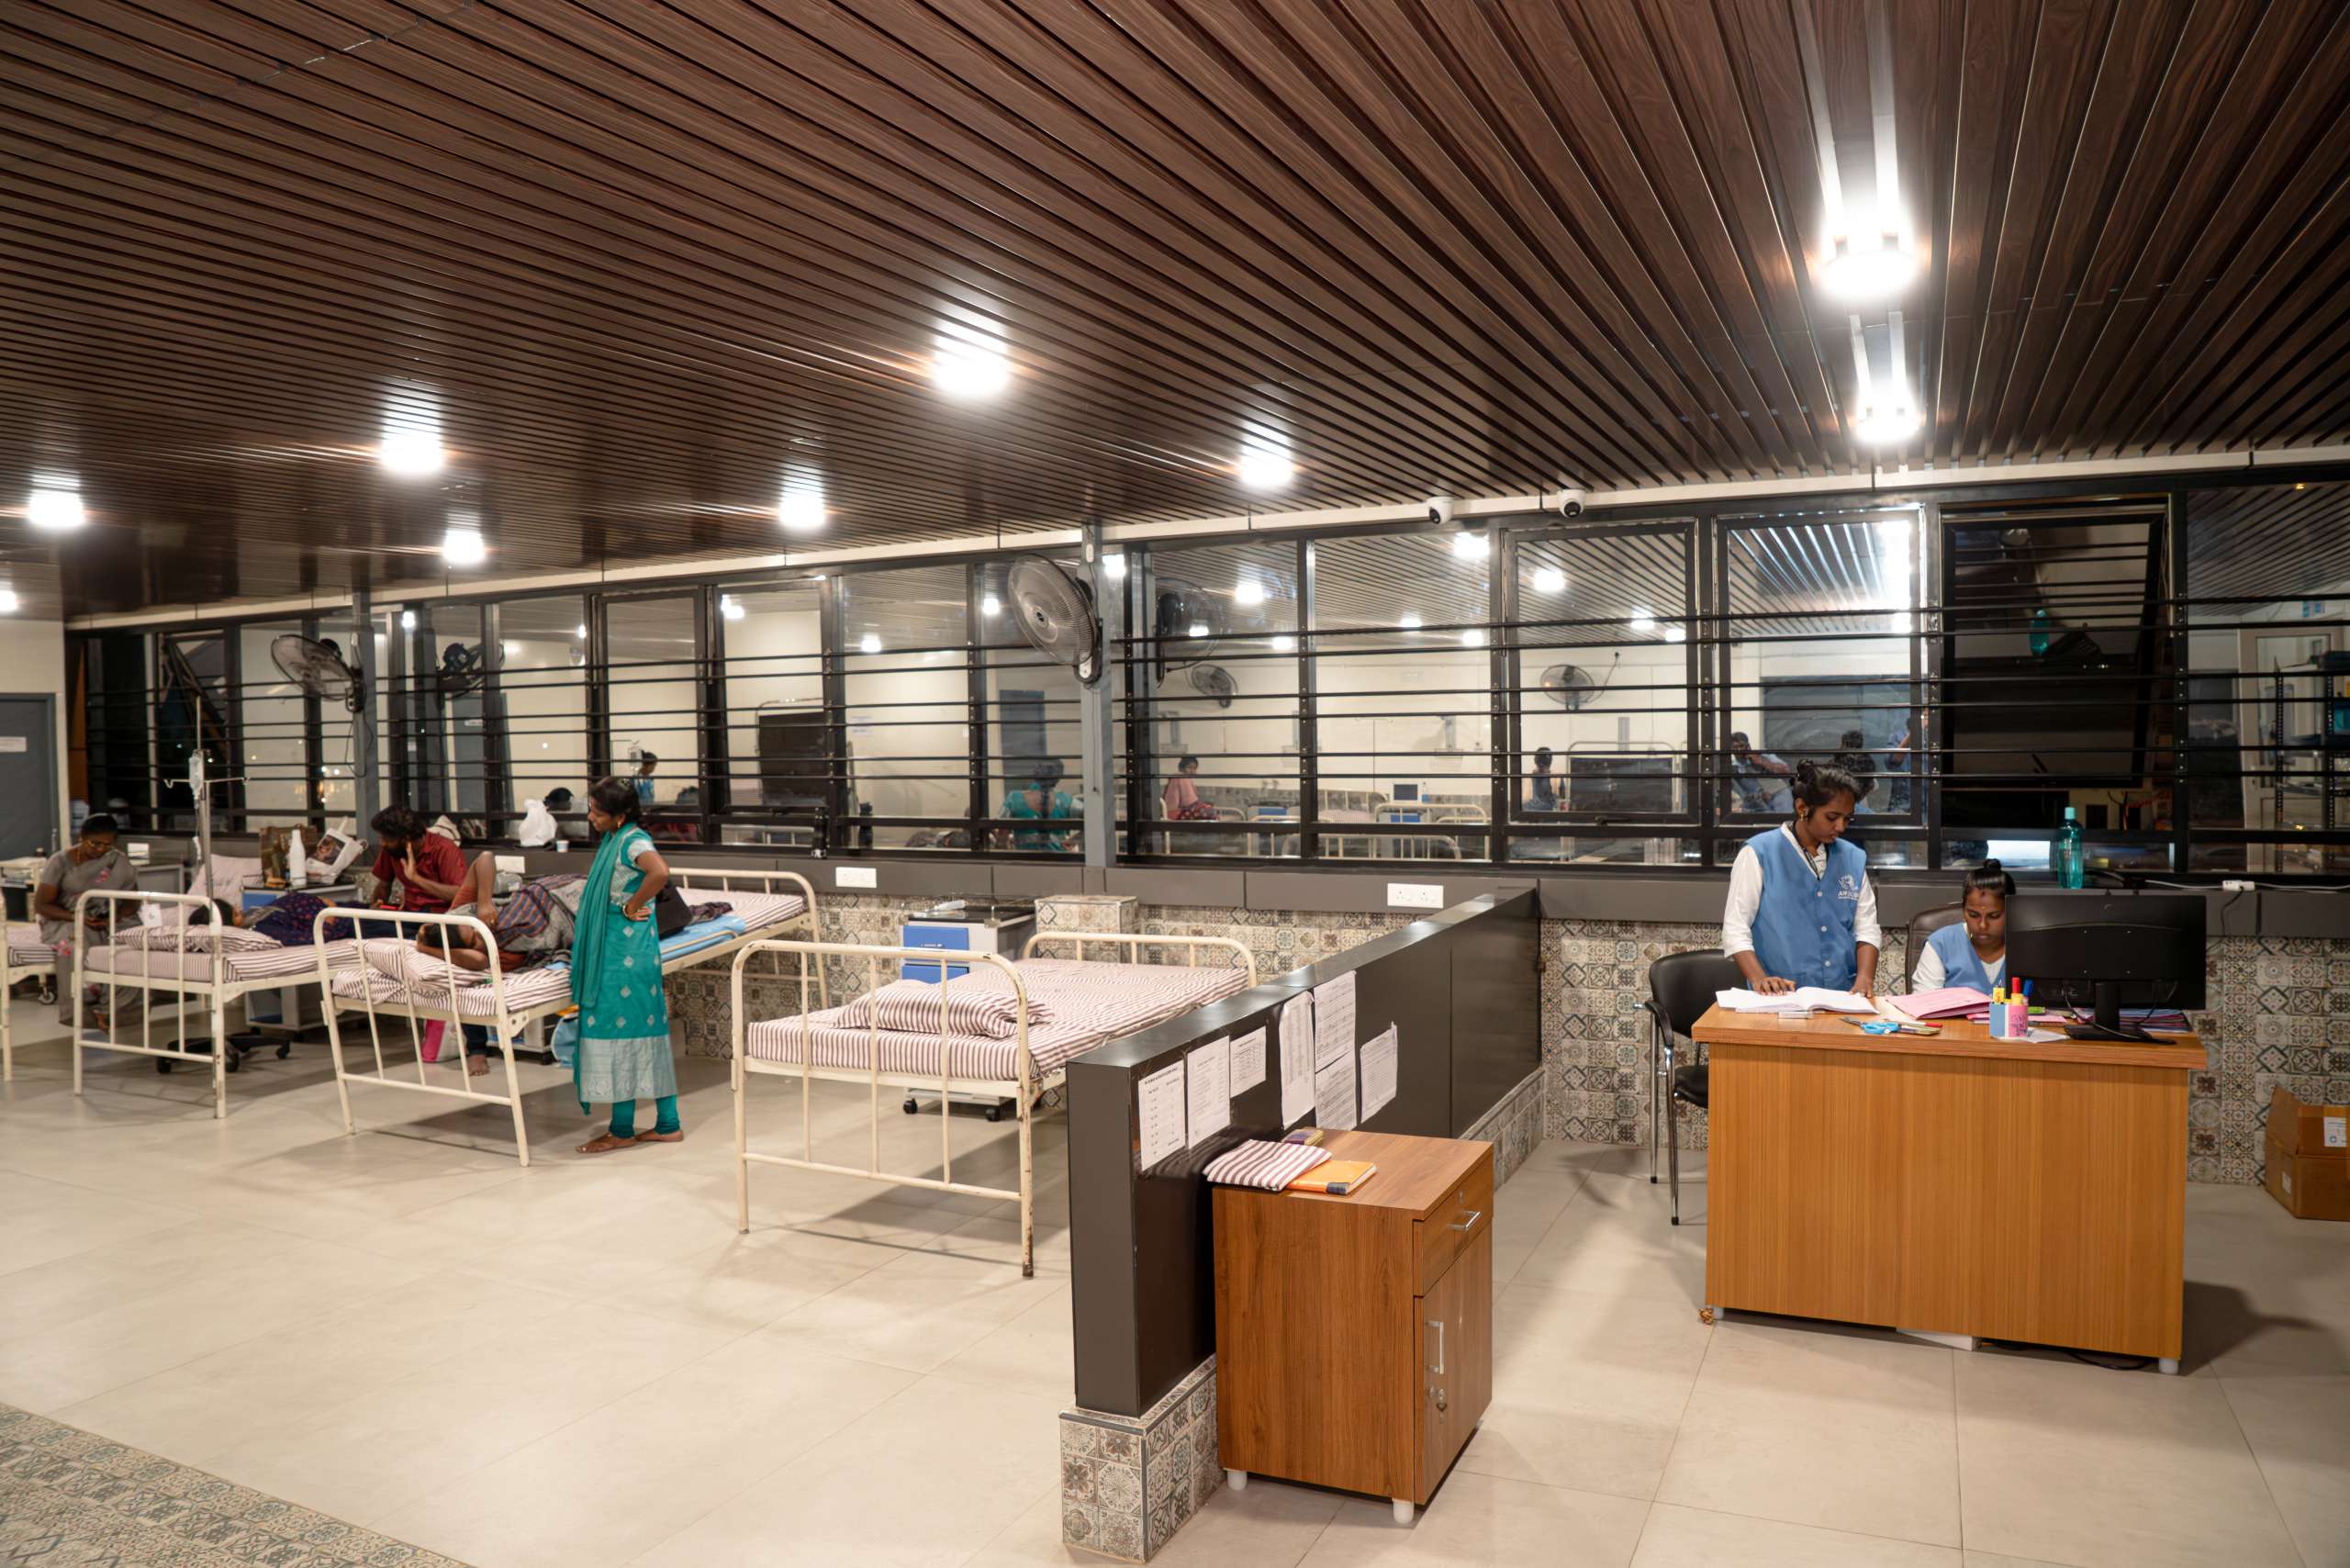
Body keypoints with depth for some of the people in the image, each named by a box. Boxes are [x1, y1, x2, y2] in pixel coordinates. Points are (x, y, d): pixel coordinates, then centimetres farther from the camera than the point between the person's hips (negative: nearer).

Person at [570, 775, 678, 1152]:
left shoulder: (633, 840, -16)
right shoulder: (612, 840, 14)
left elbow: (660, 871, -36)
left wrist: (633, 906, -23)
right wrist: (582, 931, 18)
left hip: (626, 948, -9)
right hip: (612, 945, 9)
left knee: (618, 1029, -3)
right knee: (646, 1031, 10)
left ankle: (622, 1129, 5)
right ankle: (668, 1124, 15)